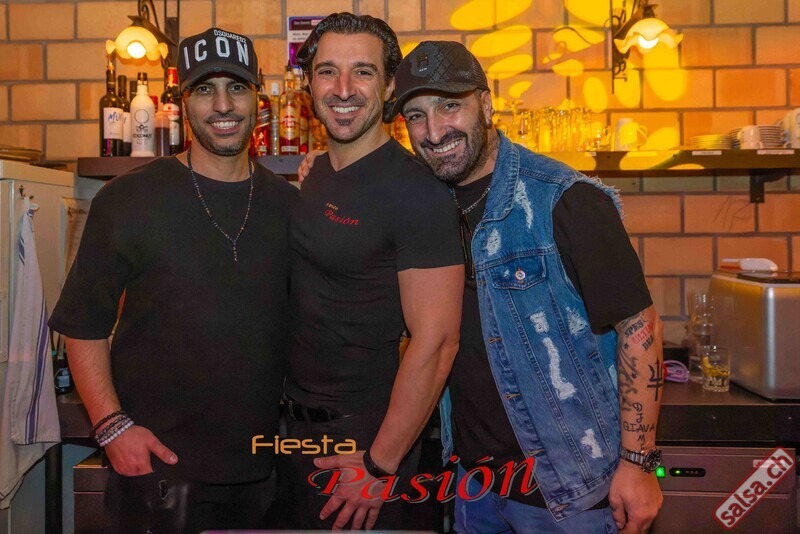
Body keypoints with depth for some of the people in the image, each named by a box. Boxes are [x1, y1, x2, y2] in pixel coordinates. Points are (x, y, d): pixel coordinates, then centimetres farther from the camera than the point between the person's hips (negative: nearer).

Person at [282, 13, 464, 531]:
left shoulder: (416, 191, -21)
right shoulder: (319, 173, 4)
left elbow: (436, 342, -23)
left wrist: (380, 464, -19)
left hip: (366, 433, -8)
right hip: (301, 421, 8)